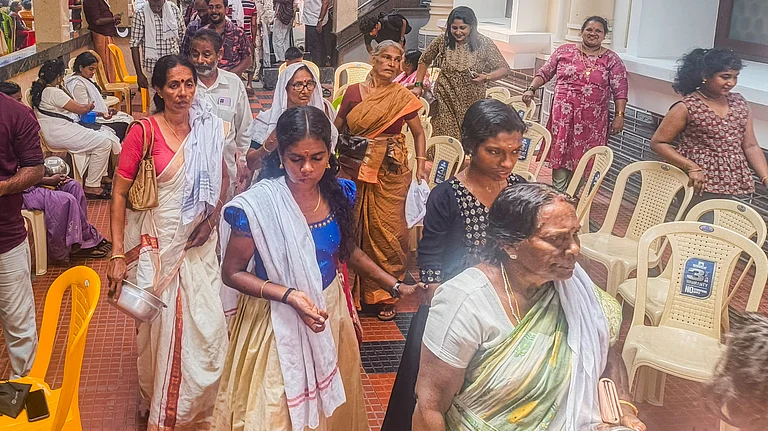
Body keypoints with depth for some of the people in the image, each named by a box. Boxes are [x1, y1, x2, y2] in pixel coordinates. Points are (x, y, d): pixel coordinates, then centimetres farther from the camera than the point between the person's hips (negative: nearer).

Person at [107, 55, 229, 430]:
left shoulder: (208, 127, 2)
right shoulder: (143, 132, -11)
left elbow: (222, 178, 16)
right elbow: (119, 193, -9)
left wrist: (212, 219, 5)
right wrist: (117, 254, -12)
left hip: (198, 242, 3)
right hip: (156, 242, -3)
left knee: (207, 325, 3)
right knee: (160, 326, 8)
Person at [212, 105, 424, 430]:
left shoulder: (339, 193, -7)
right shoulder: (257, 205, -22)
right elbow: (232, 273, -13)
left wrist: (396, 286, 5)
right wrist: (290, 295, -25)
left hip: (330, 313, 5)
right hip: (278, 324, -4)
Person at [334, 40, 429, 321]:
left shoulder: (403, 98, 2)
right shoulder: (353, 92, 5)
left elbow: (419, 133, 10)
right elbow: (337, 129, 12)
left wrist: (421, 165, 0)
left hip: (390, 172, -1)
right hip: (353, 169, 2)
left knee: (388, 230, -1)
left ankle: (385, 295, 15)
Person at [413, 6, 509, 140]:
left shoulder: (484, 43, -7)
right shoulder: (442, 40, -3)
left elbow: (504, 69, -3)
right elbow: (424, 61, 14)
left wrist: (486, 77, -21)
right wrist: (418, 85, 9)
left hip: (472, 103, 0)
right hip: (445, 103, 0)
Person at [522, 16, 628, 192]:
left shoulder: (612, 59, 3)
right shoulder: (564, 51, 6)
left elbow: (620, 90, 0)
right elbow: (544, 73, 12)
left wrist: (619, 115, -7)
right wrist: (531, 89, -2)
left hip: (592, 121, 0)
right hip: (563, 116, 1)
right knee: (560, 156, 0)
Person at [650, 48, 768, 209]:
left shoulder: (740, 103, 7)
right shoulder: (687, 107, -10)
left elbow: (750, 146, 8)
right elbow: (658, 143, -9)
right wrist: (691, 167, -18)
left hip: (729, 186, 6)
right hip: (699, 185, -5)